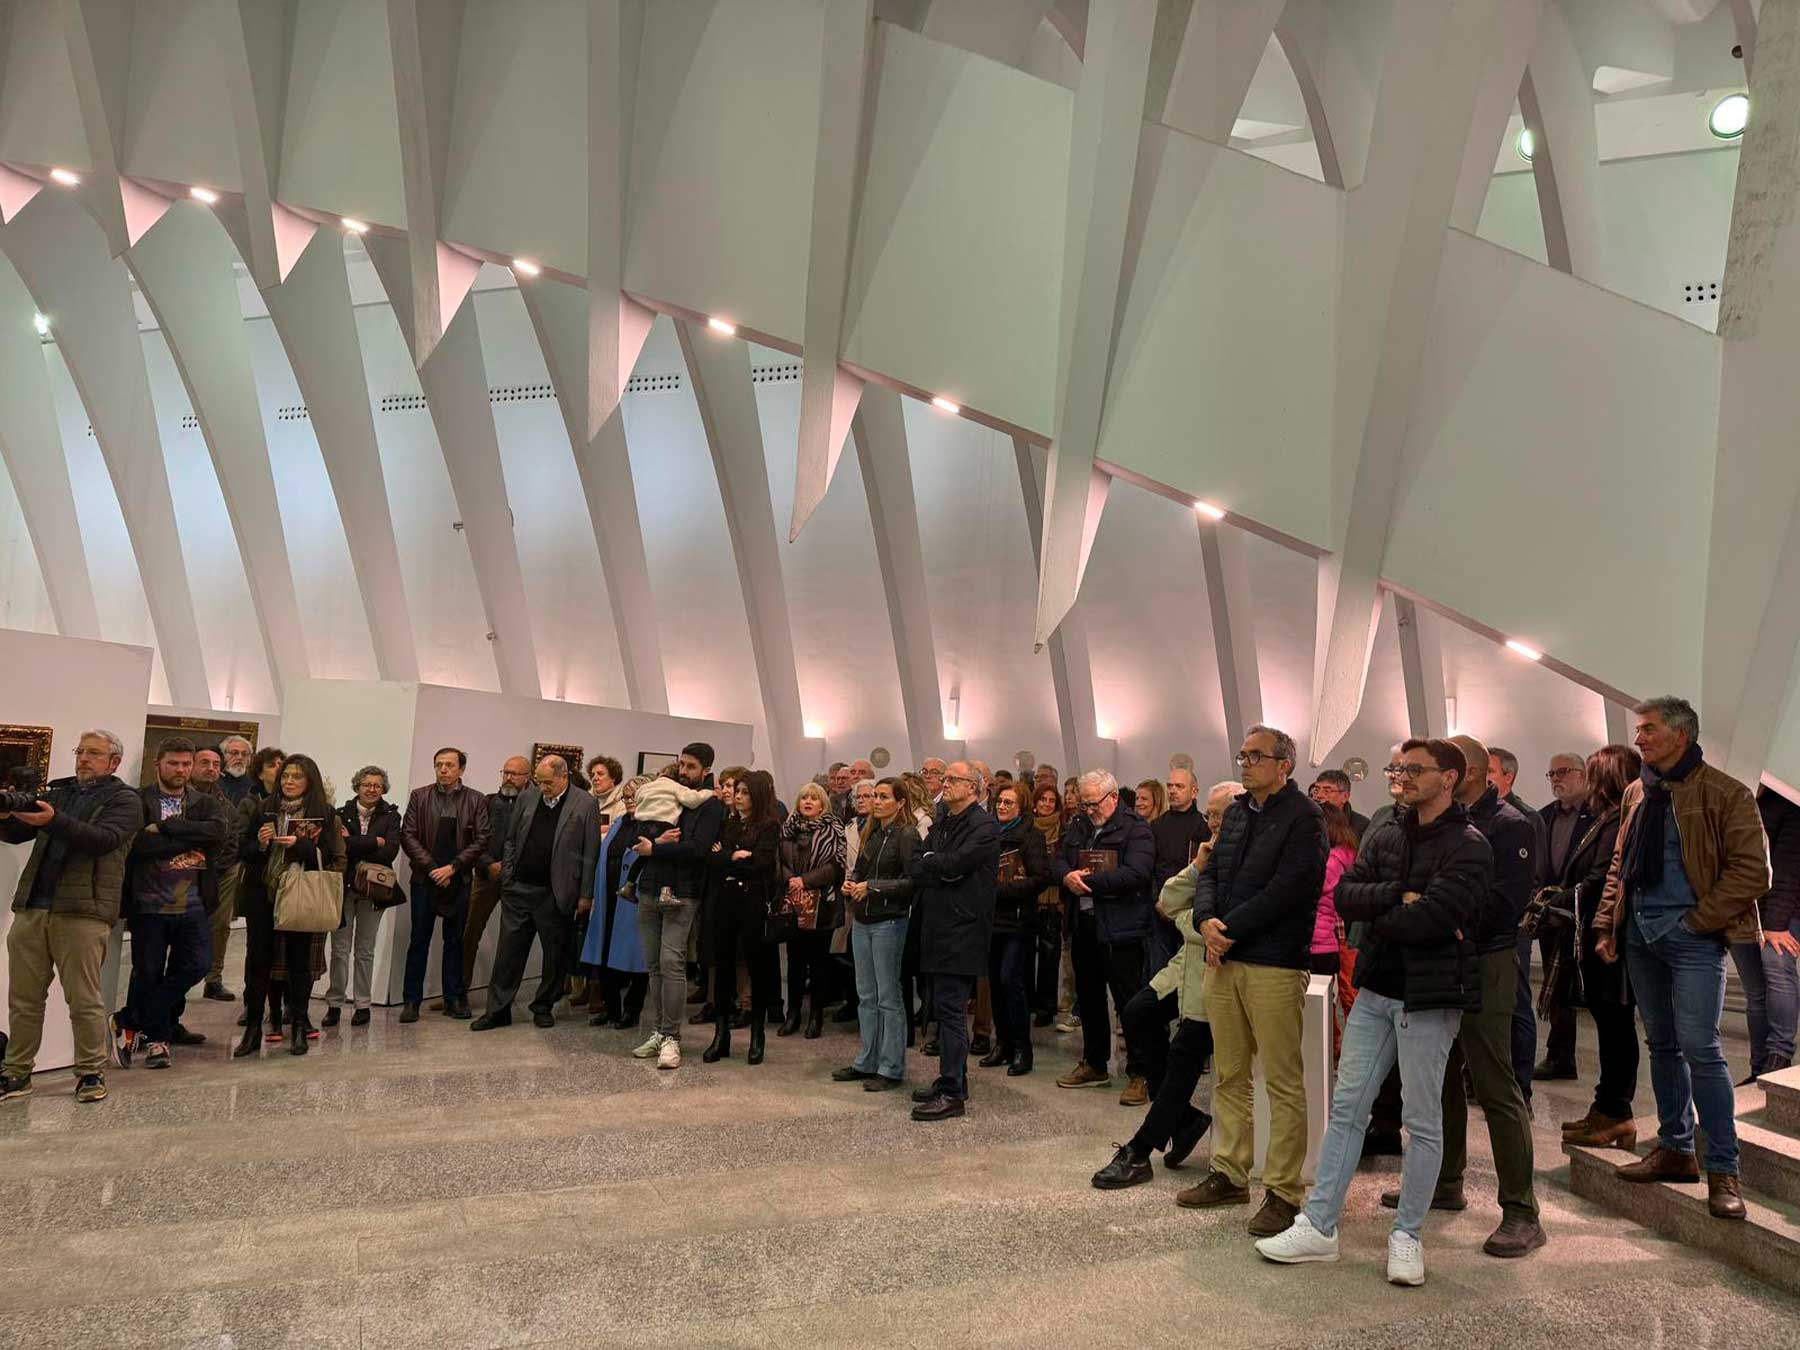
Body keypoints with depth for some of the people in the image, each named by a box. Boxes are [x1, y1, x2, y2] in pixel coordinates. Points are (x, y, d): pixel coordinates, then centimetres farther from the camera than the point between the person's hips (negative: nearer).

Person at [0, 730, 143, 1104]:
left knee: (84, 1000, -2)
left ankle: (91, 1073, 9)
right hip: (31, 908, 5)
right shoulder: (57, 792, 20)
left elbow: (103, 839, -14)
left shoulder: (125, 801, 3)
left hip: (82, 911, -5)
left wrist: (54, 821, -27)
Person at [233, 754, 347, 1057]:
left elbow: (330, 856, -6)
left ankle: (299, 1029, 14)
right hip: (261, 894, 2)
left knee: (299, 961, 3)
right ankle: (253, 1029, 13)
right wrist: (260, 844, -11)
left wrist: (299, 844, -19)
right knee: (257, 959, 3)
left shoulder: (324, 813, -1)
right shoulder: (264, 808, 7)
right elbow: (242, 851, 10)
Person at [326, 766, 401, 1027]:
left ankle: (362, 1005, 13)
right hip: (343, 886, 0)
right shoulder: (342, 814, 4)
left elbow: (391, 851, -11)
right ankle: (334, 1004, 8)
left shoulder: (391, 816, 3)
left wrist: (354, 845, -10)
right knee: (340, 948, 0)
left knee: (365, 949, 6)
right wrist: (374, 842, -13)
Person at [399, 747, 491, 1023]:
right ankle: (411, 1001, 8)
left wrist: (452, 867, -12)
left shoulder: (476, 801, 2)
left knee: (455, 941, 7)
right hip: (425, 878, 0)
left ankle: (455, 999, 14)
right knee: (419, 941, 2)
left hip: (459, 879, 0)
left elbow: (482, 839, -3)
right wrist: (431, 867, -11)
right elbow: (408, 835, -1)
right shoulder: (419, 796, 4)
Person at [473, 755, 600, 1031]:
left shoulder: (585, 804, -5)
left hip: (556, 893, -3)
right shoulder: (526, 798, 7)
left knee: (555, 954, 7)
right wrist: (506, 878, 6)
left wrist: (586, 894, -7)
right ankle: (498, 1010, 13)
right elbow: (511, 840, 13)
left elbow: (590, 853, -6)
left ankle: (543, 1007, 23)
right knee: (509, 951, 5)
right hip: (519, 888, 3)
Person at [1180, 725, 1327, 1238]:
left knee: (1283, 1083, 0)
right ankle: (1230, 1173, 25)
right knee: (1230, 1075, 14)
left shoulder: (1304, 817, -8)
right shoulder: (1235, 814, 16)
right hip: (1224, 961, 7)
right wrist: (1207, 920, -6)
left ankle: (1284, 1191, 8)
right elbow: (1209, 873, 14)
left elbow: (1286, 889, -17)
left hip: (1274, 964, -7)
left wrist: (1230, 929, -14)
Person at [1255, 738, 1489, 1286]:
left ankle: (1406, 1235, 20)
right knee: (1347, 1106, 8)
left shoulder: (1468, 846, -10)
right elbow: (1344, 895, -2)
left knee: (1423, 1121, 6)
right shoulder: (1383, 835, 9)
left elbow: (1429, 919, -23)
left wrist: (1375, 913, -7)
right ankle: (1318, 1226, 15)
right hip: (1375, 990, 6)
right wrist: (1399, 897, -17)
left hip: (1428, 997, -6)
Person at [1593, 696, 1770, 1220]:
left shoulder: (1723, 793, -8)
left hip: (1692, 938, -7)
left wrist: (1699, 920, -12)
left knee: (1699, 1048, -9)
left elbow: (1752, 871, -11)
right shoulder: (1637, 794, 13)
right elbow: (1620, 863, 18)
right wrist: (1606, 925, 11)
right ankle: (1675, 1149, 24)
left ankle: (1723, 1170, 0)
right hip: (1640, 935, 7)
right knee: (1661, 1045, 13)